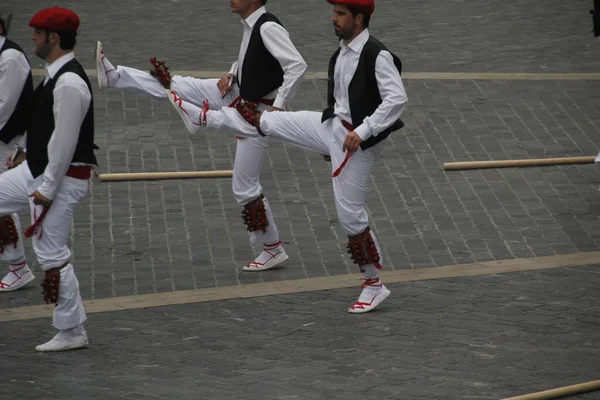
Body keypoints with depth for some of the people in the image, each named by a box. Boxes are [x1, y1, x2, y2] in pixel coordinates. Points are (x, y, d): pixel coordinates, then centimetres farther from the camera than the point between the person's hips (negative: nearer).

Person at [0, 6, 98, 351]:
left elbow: (65, 141, -24)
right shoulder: (57, 75, 9)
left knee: (53, 254, -4)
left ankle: (73, 332, 7)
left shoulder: (69, 83, -23)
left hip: (61, 178, -10)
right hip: (37, 169, 10)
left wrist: (48, 187, -21)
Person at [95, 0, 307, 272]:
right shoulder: (252, 26, 3)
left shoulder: (269, 28, -25)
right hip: (238, 96, 9)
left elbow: (297, 65, -32)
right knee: (176, 86, 4)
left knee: (245, 187, -1)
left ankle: (273, 250, 12)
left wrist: (279, 107, -29)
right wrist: (231, 75, 3)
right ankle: (113, 76, 12)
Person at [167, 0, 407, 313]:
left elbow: (397, 98, -26)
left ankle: (374, 285, 9)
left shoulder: (377, 56, -20)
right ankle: (202, 118, 17)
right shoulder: (342, 53, 8)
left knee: (350, 216, -3)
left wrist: (363, 132, -28)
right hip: (332, 126, 8)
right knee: (267, 121, 4)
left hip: (357, 142, -8)